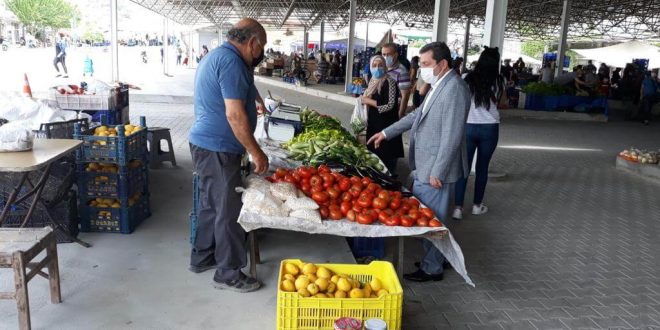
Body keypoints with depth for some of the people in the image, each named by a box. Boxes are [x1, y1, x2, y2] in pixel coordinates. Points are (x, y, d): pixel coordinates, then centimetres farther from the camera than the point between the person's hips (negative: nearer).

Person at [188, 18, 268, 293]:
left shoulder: (216, 56, 15)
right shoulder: (231, 62, -18)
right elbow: (235, 115, -23)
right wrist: (256, 153, -18)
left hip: (205, 144, 11)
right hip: (217, 149, -11)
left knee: (212, 204, 21)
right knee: (230, 210, -1)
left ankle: (202, 257, 35)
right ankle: (229, 274, 11)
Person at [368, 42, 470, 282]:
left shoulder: (454, 88, -19)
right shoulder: (438, 86, 11)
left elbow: (452, 136, -22)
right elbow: (417, 115, 22)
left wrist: (437, 172, -20)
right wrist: (386, 133, 23)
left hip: (436, 170, -9)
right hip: (424, 166, 9)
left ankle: (432, 269, 20)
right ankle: (436, 257, 34)